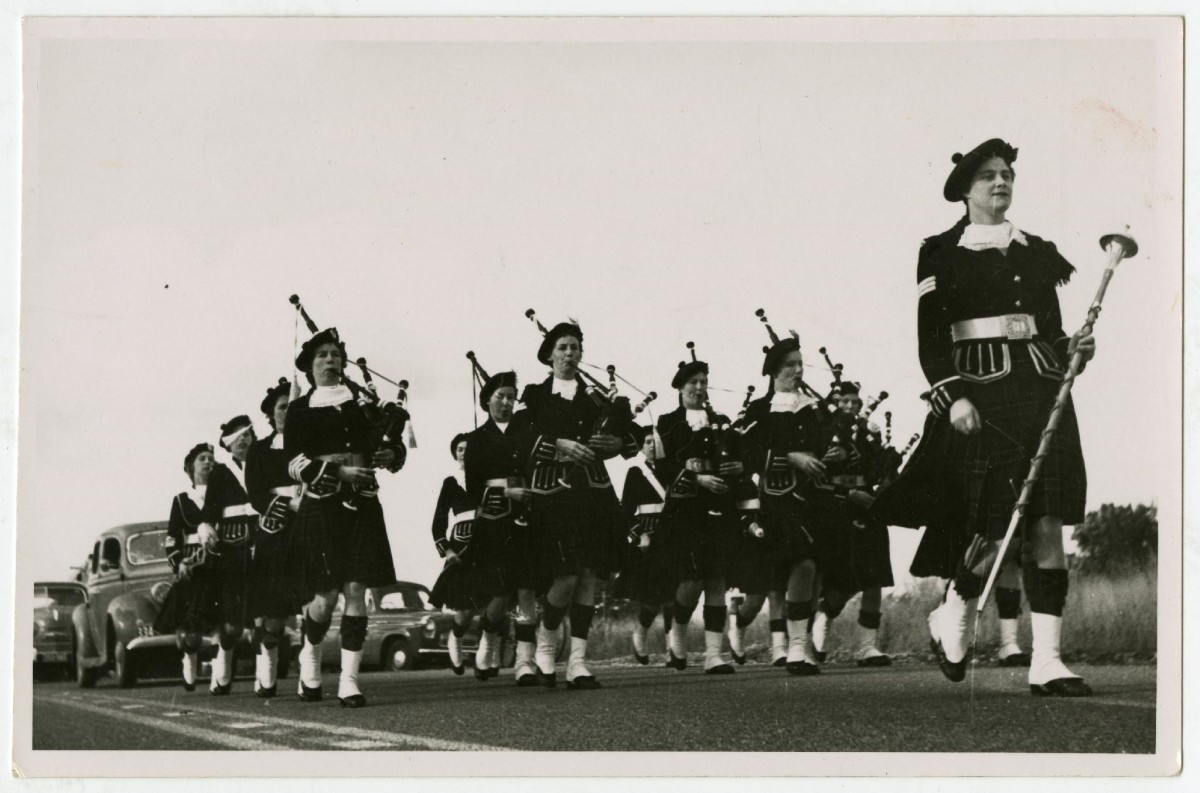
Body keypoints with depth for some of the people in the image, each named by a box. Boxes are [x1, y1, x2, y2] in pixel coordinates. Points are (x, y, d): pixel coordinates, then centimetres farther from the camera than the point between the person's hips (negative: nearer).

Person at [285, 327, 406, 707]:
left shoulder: (361, 399, 15)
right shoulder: (300, 408, 7)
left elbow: (391, 442, 17)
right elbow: (296, 463, -3)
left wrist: (390, 454, -7)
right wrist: (340, 472, -16)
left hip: (361, 503, 3)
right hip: (321, 505, -2)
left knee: (356, 591, -6)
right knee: (326, 595, -7)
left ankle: (349, 680, -4)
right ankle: (310, 657, 22)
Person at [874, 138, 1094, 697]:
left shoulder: (1037, 252, 16)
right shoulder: (941, 253, 3)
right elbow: (929, 336, -3)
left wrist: (1072, 350, -1)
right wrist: (952, 396, -14)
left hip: (1040, 389, 4)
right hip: (978, 393, -4)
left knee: (1048, 524, -6)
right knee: (997, 525, -9)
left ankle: (1047, 660, -7)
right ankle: (952, 617, 19)